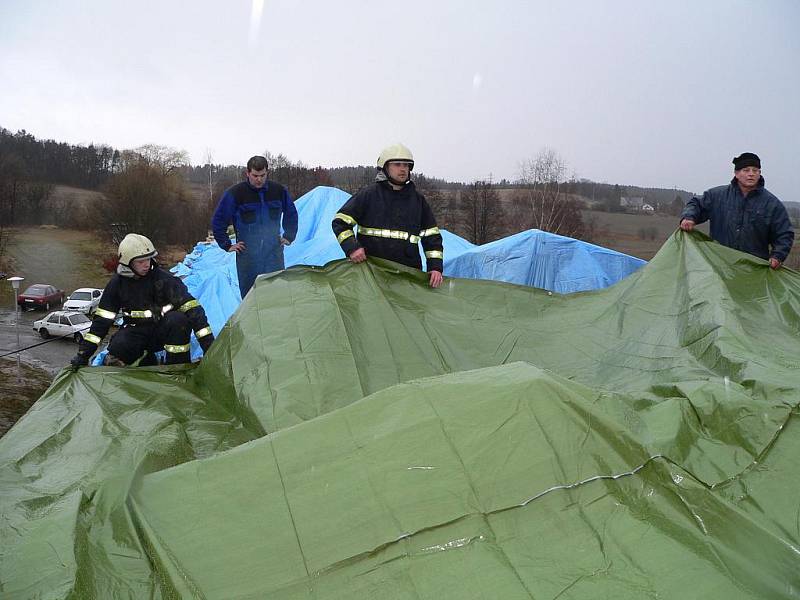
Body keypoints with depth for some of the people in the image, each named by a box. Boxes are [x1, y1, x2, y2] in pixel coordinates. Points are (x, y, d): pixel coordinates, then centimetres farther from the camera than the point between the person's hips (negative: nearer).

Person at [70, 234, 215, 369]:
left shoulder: (163, 278, -15)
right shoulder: (118, 283, -3)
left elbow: (192, 308, -23)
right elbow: (102, 320, 1)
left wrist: (209, 345, -33)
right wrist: (83, 354, -6)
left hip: (162, 330, -2)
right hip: (136, 333, 2)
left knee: (178, 319, -34)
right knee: (116, 349, -29)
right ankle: (145, 359, 2)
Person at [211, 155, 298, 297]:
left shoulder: (279, 191, 3)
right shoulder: (235, 193, -6)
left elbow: (291, 215, 21)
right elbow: (218, 221, 3)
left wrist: (289, 237, 13)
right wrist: (227, 245, 0)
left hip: (274, 252, 2)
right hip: (247, 254, -2)